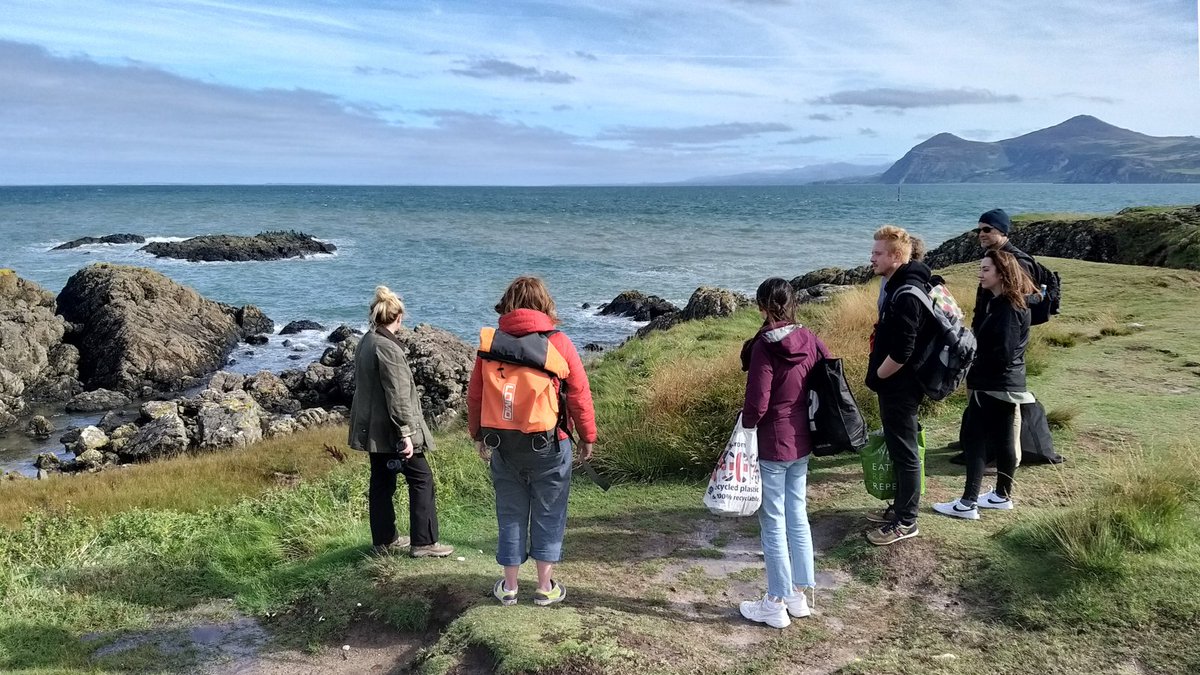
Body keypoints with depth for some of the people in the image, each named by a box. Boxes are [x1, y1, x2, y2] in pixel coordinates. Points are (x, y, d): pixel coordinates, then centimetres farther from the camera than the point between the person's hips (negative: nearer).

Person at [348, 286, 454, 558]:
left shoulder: (365, 343, 10)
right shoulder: (387, 347, -19)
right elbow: (396, 395, -22)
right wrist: (405, 433, -20)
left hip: (373, 430, 9)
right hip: (390, 430, -9)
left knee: (381, 482, 14)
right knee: (421, 478, 0)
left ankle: (385, 540, 23)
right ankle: (423, 542, 2)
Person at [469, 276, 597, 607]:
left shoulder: (491, 343, -2)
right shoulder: (559, 343, -9)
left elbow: (475, 395, 3)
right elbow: (580, 396, -7)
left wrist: (478, 435, 17)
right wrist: (587, 437, 5)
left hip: (503, 445, 3)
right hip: (549, 445, -2)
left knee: (510, 515, 14)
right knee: (548, 516, 11)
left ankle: (509, 587, 22)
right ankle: (545, 587, 18)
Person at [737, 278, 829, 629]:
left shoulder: (764, 347, -20)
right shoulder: (810, 341, -1)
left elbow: (757, 404, -21)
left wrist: (744, 429, -2)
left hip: (771, 445, -6)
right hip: (802, 443, 7)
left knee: (773, 524, 4)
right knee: (798, 517, 17)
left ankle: (776, 605, 14)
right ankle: (799, 594, 26)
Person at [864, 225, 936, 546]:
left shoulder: (907, 295, -25)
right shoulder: (899, 284, 8)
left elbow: (901, 353, -28)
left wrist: (876, 376, -13)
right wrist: (878, 374, 15)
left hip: (899, 387, -10)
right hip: (896, 385, 10)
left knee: (904, 451, 1)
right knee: (898, 448, 20)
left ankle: (906, 522, 13)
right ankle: (901, 507, 34)